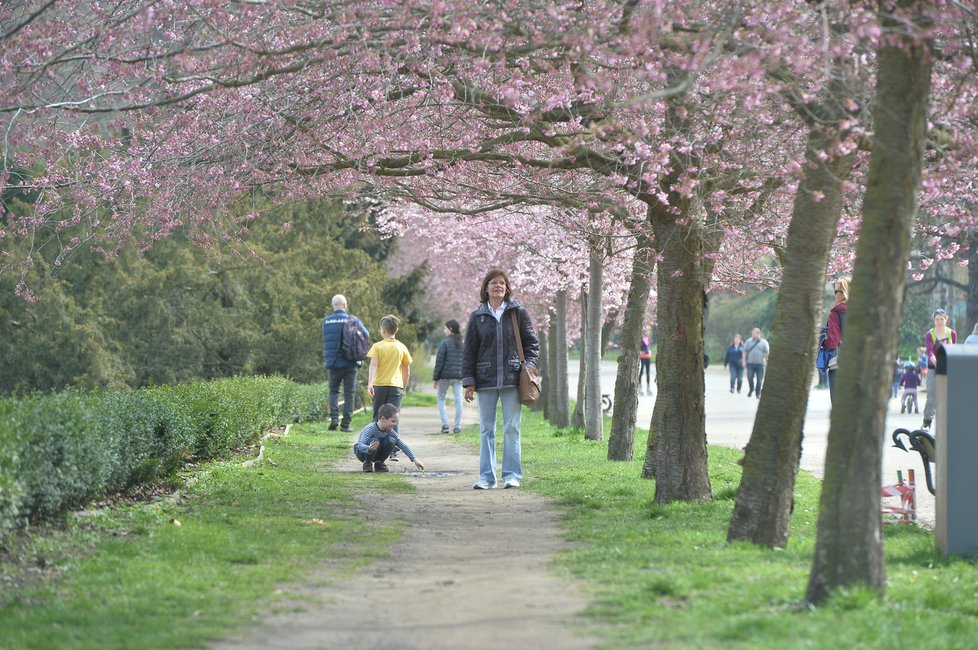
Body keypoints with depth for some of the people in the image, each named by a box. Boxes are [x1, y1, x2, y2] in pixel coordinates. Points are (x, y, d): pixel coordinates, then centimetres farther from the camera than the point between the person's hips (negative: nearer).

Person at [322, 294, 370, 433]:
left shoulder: (326, 321, -1)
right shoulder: (353, 320, -6)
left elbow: (326, 340, 5)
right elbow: (366, 335, 0)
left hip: (332, 363, 2)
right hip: (350, 363, -1)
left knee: (334, 391, 16)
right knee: (349, 393, 6)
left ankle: (334, 417, -3)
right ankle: (345, 424, 3)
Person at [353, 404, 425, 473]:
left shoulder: (389, 430, -12)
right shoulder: (370, 429, -31)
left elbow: (402, 445, -9)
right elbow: (359, 446, -42)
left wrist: (414, 459, -15)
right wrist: (369, 448, -65)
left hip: (376, 454, 5)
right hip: (364, 452, -5)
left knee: (391, 441, -21)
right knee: (375, 441, -35)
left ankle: (379, 463, -1)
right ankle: (367, 463, -13)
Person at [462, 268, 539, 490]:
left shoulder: (518, 313, 4)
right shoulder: (477, 317, 7)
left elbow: (532, 343, 8)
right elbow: (469, 351, 8)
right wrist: (469, 381, 2)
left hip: (512, 380, -1)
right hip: (485, 380, 2)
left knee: (511, 428, 0)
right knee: (486, 430, 4)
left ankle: (512, 474, 5)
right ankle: (487, 476, 8)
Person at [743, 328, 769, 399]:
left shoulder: (763, 342, 4)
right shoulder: (749, 342, 10)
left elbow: (767, 352, 1)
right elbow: (745, 352, 10)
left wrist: (766, 362, -6)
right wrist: (744, 361, 2)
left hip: (760, 364, -1)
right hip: (750, 363, 1)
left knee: (759, 380, 0)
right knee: (750, 378, -6)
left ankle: (758, 393, 10)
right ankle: (751, 389, 19)